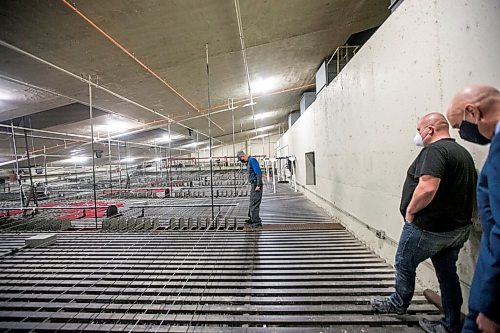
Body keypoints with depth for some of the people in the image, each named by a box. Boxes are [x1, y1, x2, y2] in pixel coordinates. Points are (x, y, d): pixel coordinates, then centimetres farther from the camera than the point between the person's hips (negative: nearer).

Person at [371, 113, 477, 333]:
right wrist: (455, 215, 22)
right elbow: (469, 190, 20)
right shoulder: (464, 153, 13)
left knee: (405, 264, 11)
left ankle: (399, 303, 31)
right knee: (447, 273, 17)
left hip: (428, 227, -9)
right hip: (458, 227, 9)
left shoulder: (434, 150, -19)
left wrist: (410, 211, -18)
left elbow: (427, 188, -32)